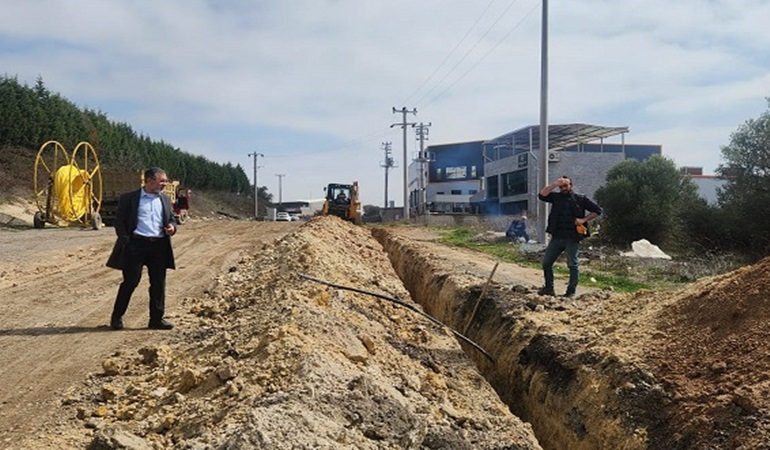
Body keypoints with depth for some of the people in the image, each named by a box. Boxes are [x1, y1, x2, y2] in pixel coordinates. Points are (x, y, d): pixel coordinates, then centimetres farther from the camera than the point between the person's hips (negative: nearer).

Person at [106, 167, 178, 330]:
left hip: (159, 245, 4)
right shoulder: (129, 198, 1)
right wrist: (126, 242, -11)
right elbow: (120, 222, 0)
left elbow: (171, 219, 21)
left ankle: (157, 319, 13)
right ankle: (117, 317, 14)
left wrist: (172, 227, -2)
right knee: (130, 282, -1)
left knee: (158, 283, 5)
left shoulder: (165, 199, 15)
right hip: (137, 244, -4)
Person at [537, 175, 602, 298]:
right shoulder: (556, 197, 11)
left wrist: (583, 219, -7)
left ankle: (571, 291, 7)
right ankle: (549, 288, 15)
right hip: (557, 236, 4)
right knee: (546, 262, 3)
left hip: (572, 238, -3)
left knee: (572, 265, 0)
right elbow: (542, 195, -4)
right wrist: (555, 184, -10)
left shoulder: (581, 199, 4)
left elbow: (597, 210, 4)